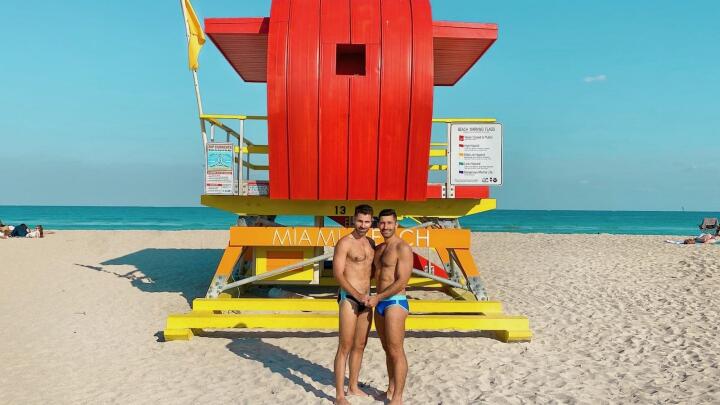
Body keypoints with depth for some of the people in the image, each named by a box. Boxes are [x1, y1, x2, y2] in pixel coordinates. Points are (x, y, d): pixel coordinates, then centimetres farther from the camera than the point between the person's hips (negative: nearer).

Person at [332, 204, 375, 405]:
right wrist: (357, 295, -22)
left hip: (366, 299, 7)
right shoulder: (344, 243, -10)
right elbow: (337, 274, -17)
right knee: (345, 347, -5)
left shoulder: (371, 243, 12)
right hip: (349, 299, -7)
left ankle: (353, 387, 28)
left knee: (360, 345, 14)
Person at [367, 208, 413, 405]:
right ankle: (391, 389, 26)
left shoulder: (403, 248, -12)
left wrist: (378, 297, -16)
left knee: (396, 351, -5)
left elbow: (402, 281, -18)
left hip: (395, 303, -8)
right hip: (380, 304, 8)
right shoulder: (378, 248, 13)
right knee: (387, 349, 15)